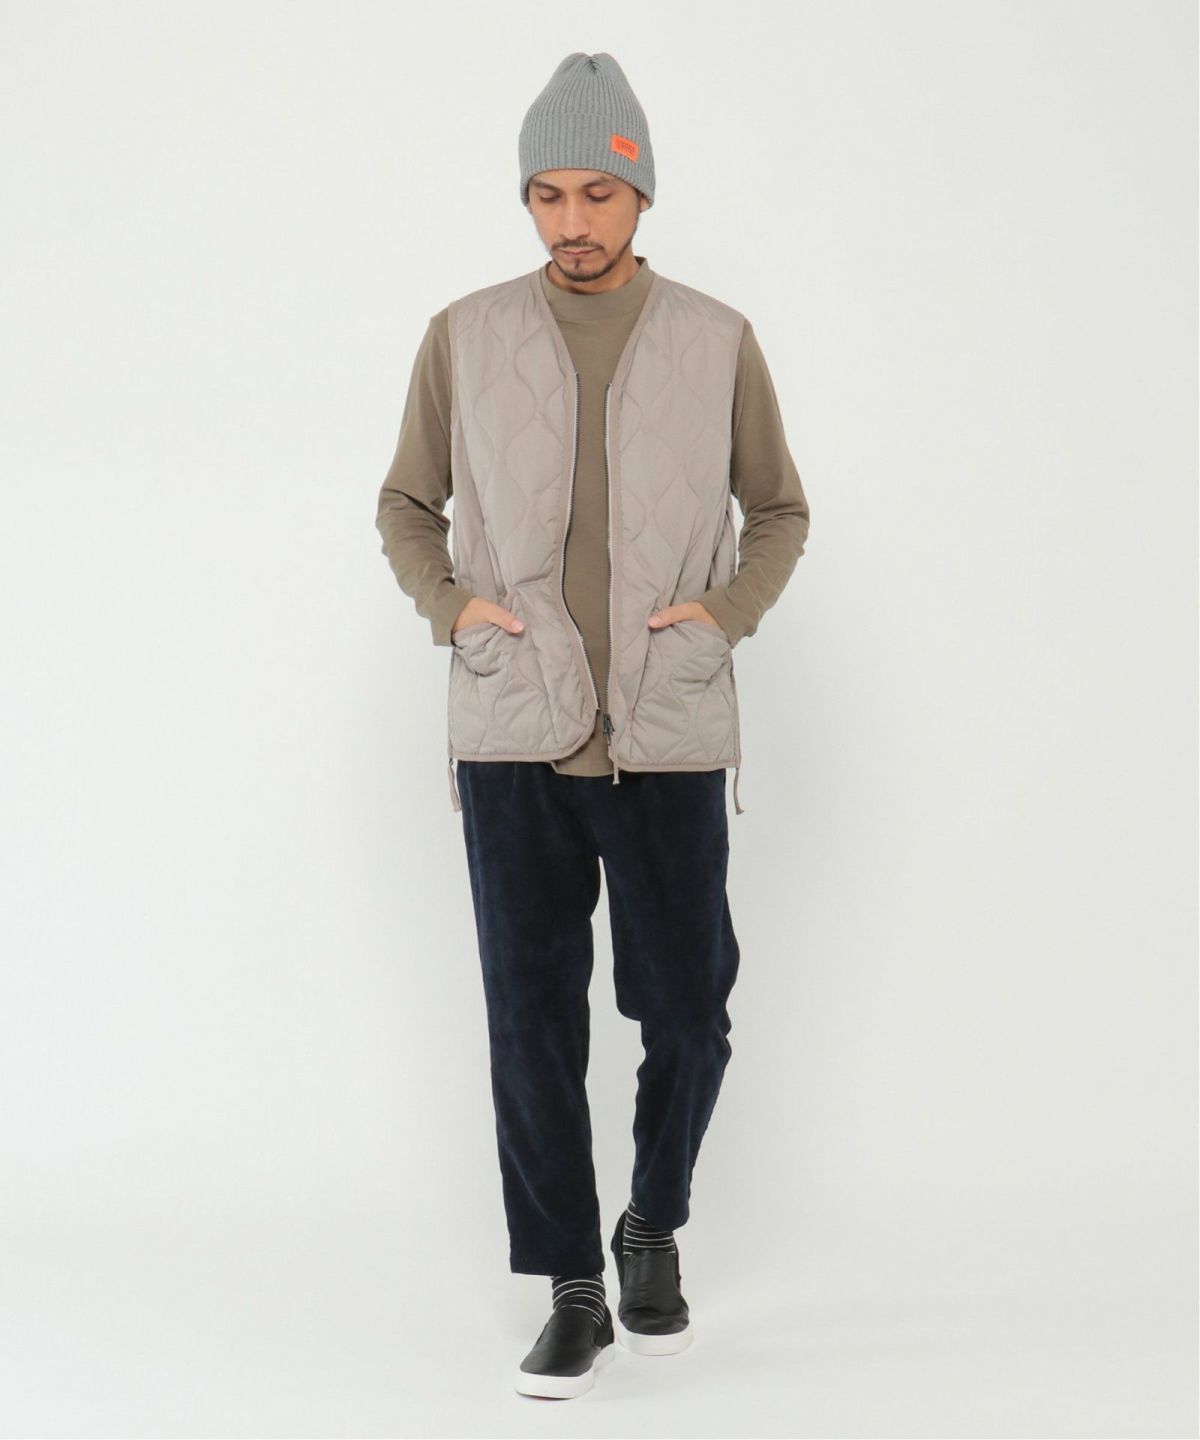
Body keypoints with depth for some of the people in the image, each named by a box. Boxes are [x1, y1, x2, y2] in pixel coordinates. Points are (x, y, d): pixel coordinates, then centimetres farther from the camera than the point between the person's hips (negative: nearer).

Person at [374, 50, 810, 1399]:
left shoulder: (718, 341, 4)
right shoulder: (464, 337, 4)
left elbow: (777, 509, 14)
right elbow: (406, 504, 14)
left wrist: (725, 609, -3)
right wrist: (451, 604, -4)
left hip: (671, 733, 0)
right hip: (512, 733, 0)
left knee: (687, 1012, 3)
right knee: (533, 1021, 1)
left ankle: (654, 1230, 31)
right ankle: (573, 1291, 15)